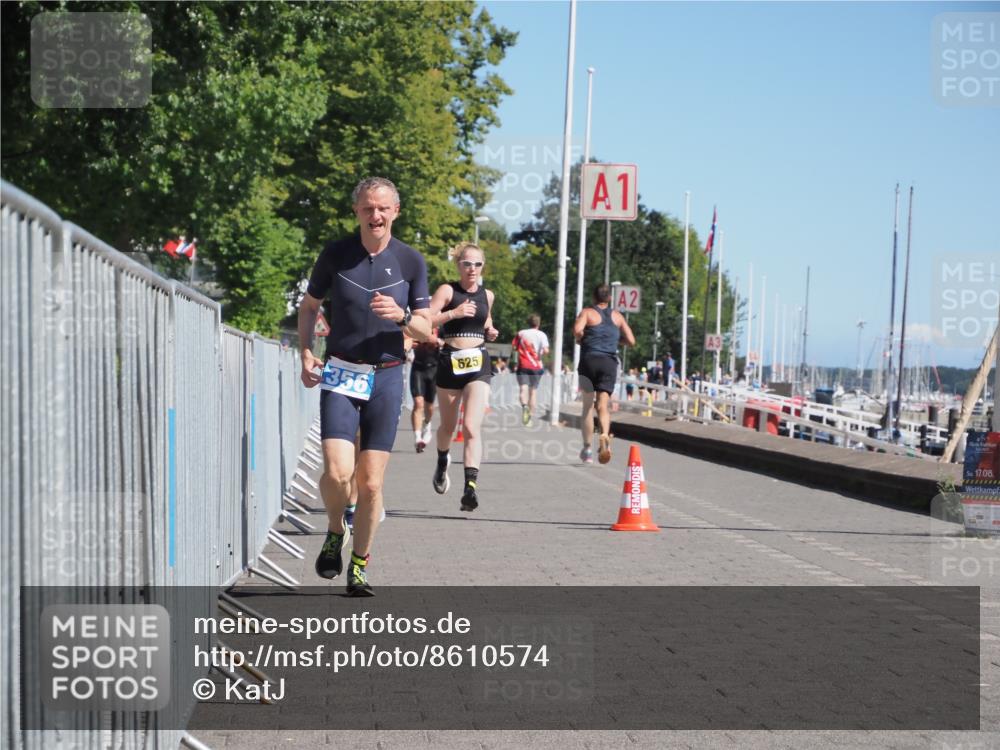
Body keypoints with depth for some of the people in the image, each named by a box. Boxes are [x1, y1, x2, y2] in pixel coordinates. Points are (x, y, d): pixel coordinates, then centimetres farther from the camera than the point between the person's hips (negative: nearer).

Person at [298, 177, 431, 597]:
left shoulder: (410, 261, 1)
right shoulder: (335, 255, 0)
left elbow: (425, 330, 6)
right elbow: (309, 307, 14)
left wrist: (401, 316, -16)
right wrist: (306, 353, -2)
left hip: (386, 377, 1)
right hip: (340, 374, -1)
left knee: (371, 483, 1)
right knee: (337, 472, -16)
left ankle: (359, 566, 18)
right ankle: (334, 532, 15)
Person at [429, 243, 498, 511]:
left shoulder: (487, 295, 9)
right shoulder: (447, 291, -4)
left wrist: (490, 332, 7)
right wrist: (453, 313, -26)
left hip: (478, 363, 1)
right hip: (450, 361, -1)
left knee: (472, 427, -15)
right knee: (448, 425, 16)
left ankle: (470, 487, -23)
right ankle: (442, 463, 48)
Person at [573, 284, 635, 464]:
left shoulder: (587, 312, 4)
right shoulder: (618, 316, 14)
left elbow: (577, 330, -16)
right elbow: (631, 341, 10)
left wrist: (580, 340, 5)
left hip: (589, 360, -2)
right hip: (610, 363, 2)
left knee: (588, 406, 7)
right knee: (603, 405, -4)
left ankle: (587, 448, 6)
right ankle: (605, 434, -34)